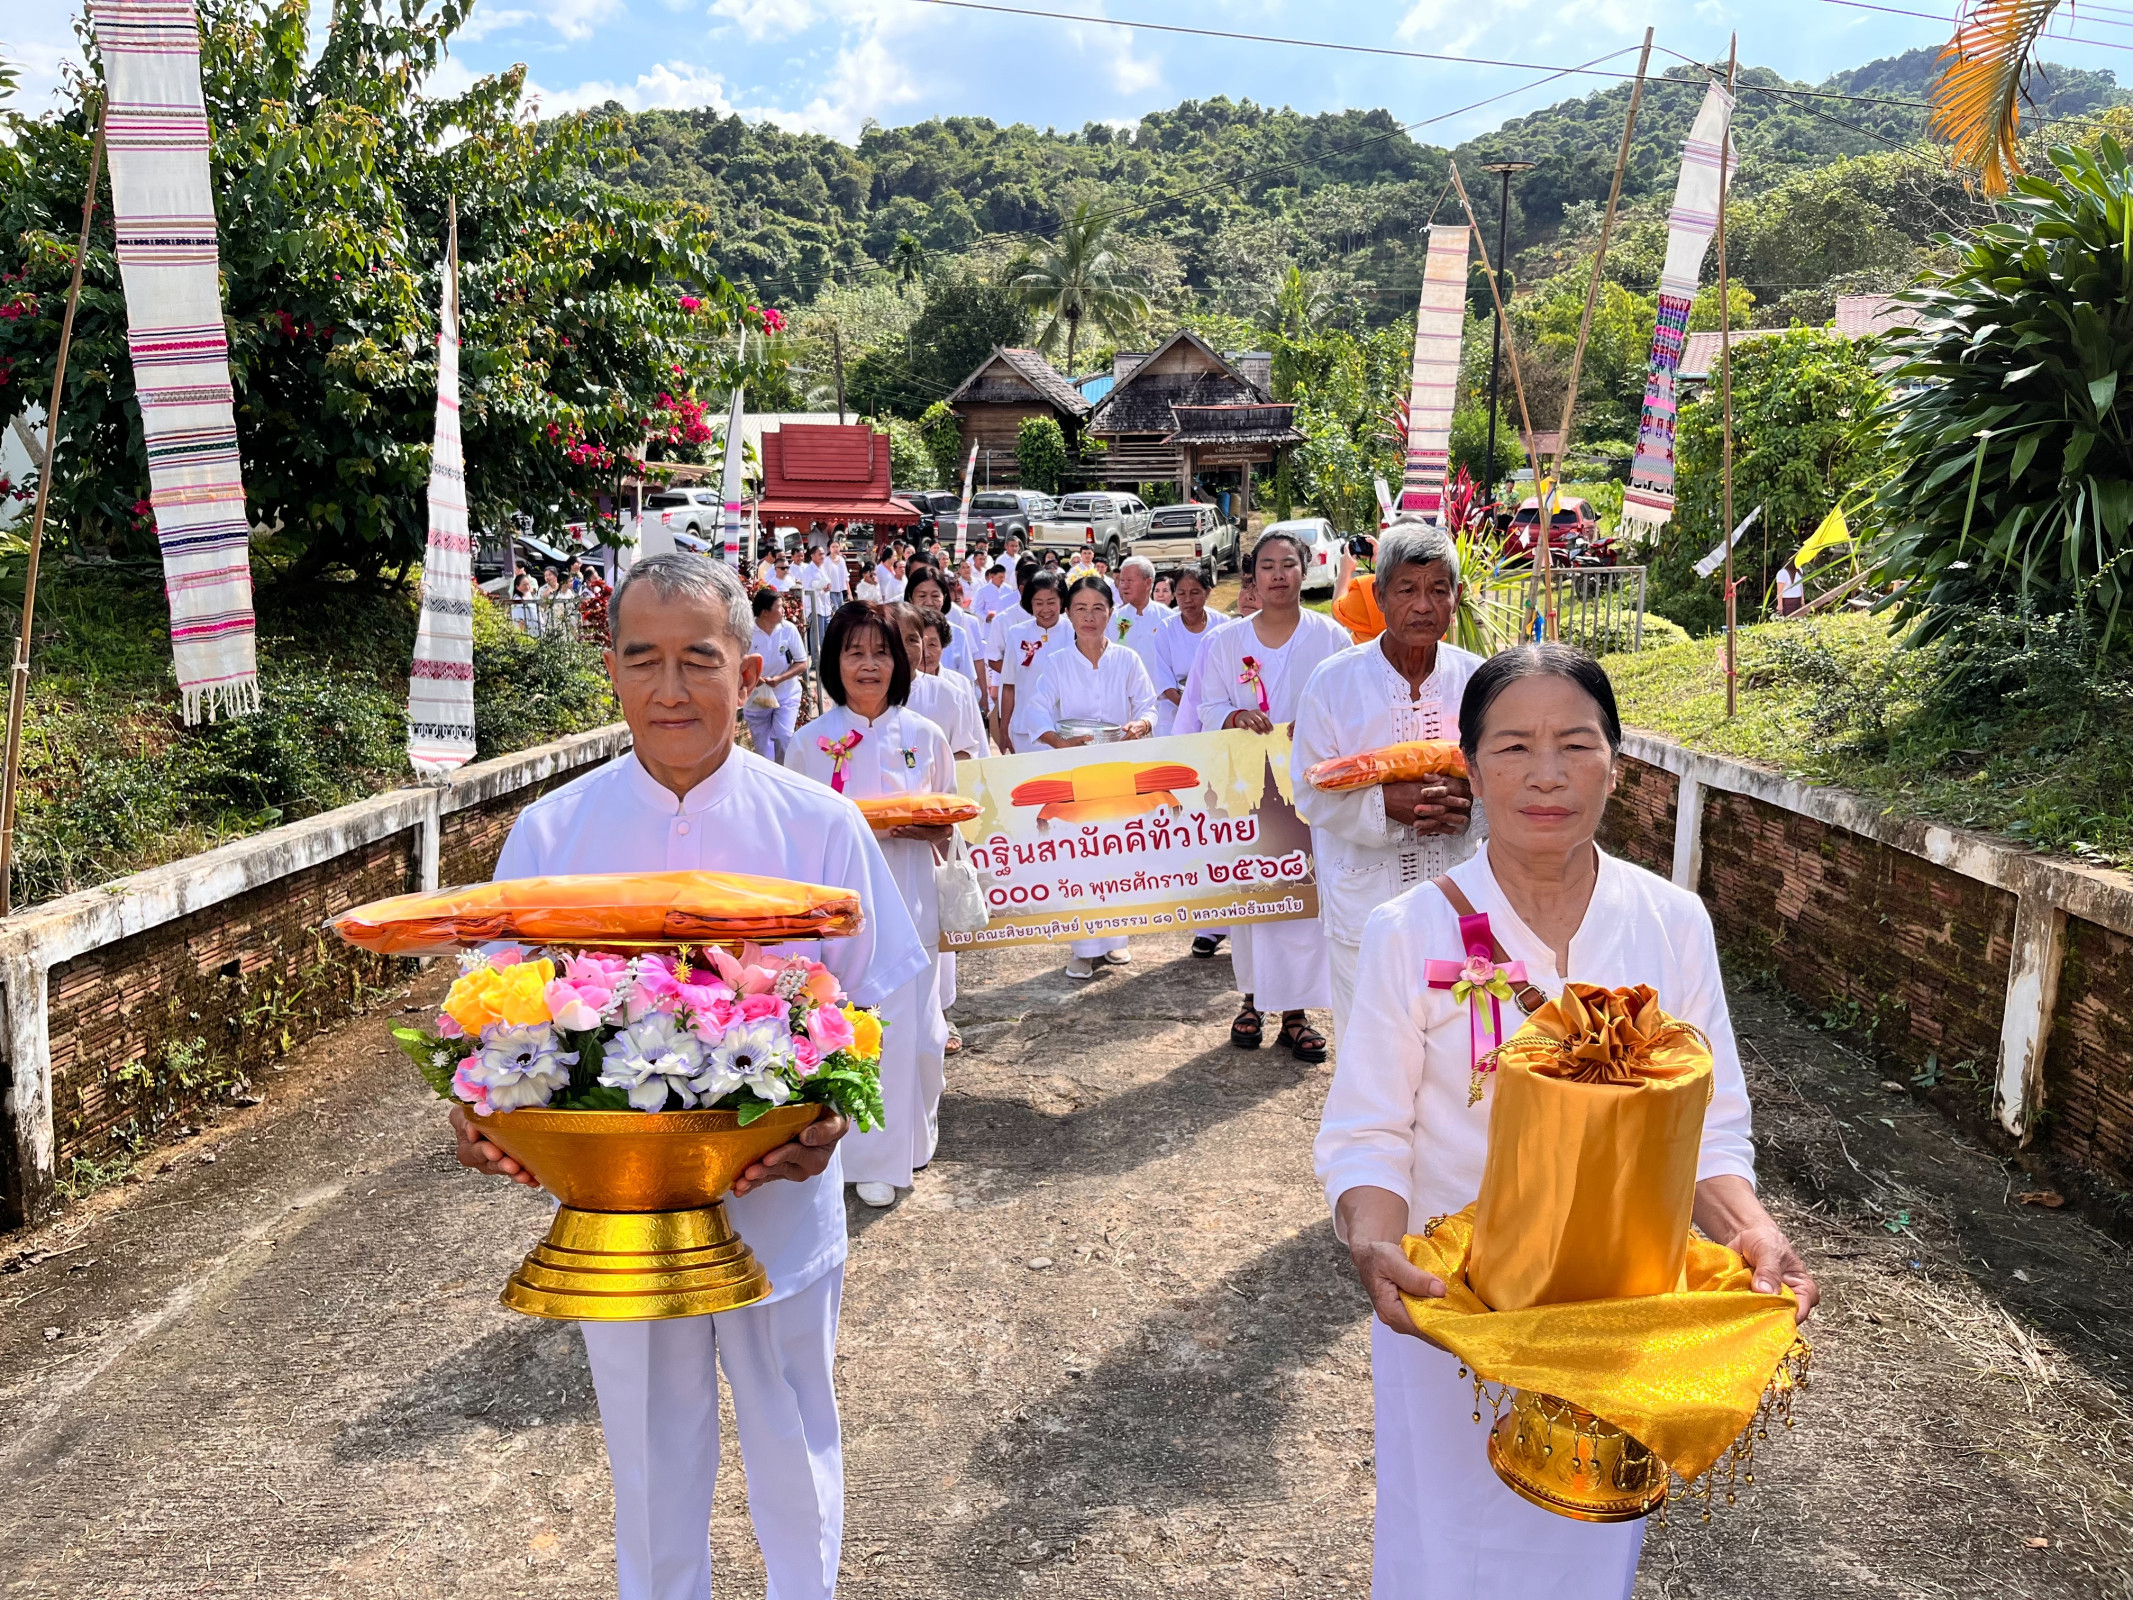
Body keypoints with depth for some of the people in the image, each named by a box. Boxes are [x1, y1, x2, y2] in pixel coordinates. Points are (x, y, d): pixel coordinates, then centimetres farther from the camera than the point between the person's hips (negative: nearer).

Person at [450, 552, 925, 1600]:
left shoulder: (818, 826, -9)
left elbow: (865, 1008, -3)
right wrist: (481, 1105, -18)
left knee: (793, 1446, 19)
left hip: (780, 1206, -1)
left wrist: (831, 1114, -21)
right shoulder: (550, 832, -5)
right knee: (650, 1457, 19)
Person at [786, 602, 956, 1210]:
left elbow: (947, 823, 10)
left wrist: (920, 827, -12)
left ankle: (907, 1139, 23)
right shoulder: (810, 742, 2)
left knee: (910, 1026, 1)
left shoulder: (924, 737, 5)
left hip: (907, 897, 1)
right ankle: (870, 1157, 11)